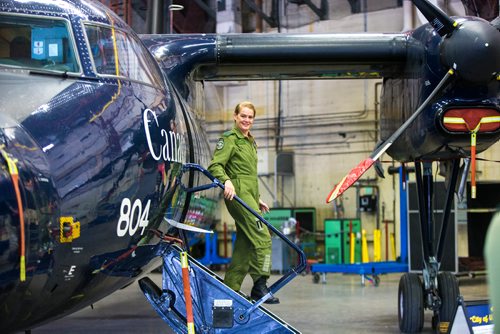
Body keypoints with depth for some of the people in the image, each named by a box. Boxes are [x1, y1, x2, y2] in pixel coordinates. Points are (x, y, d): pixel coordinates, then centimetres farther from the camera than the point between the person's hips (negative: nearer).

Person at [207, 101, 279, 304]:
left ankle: (230, 288, 13)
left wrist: (258, 199, 26)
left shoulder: (250, 142, 23)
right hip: (237, 193, -9)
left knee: (245, 243, 7)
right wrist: (226, 181, -32)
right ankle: (259, 286, -13)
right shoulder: (230, 139, -4)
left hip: (249, 194, 9)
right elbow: (215, 165, -14)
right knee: (262, 237, -16)